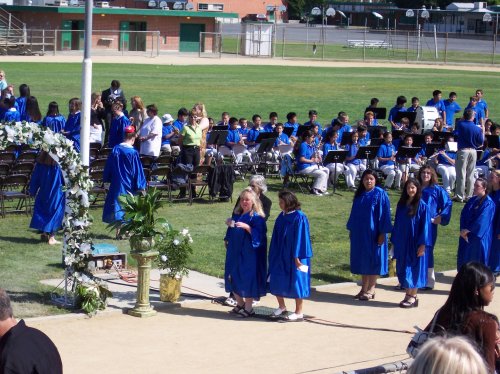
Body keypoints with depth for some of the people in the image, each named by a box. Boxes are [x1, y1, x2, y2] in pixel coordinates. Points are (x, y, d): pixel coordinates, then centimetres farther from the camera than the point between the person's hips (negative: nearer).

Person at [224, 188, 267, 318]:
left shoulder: (257, 217, -9)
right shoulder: (236, 214, 12)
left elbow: (259, 234, -19)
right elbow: (231, 233, 20)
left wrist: (246, 227, -31)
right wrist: (229, 224, -1)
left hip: (249, 254, -7)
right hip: (235, 252, 7)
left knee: (247, 278, -3)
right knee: (233, 277, 11)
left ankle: (248, 308, 8)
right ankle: (240, 303, 28)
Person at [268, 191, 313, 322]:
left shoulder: (299, 218, -17)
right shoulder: (281, 217, 6)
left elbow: (300, 238, -17)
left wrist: (297, 257, -18)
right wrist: (274, 255, 12)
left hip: (294, 257, -8)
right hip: (281, 256, 8)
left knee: (296, 283, 2)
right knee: (276, 281, 11)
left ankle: (299, 313, 13)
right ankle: (281, 307, 29)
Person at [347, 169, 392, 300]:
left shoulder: (380, 194, -8)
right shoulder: (359, 194, 8)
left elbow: (384, 214, -10)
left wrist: (382, 233, -14)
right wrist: (351, 230, 13)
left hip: (373, 233, -6)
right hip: (359, 233, 6)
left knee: (373, 260, 1)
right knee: (362, 260, 9)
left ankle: (371, 289, 10)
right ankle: (364, 288, 17)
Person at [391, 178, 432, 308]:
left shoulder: (422, 206, -8)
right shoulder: (401, 204, 8)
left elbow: (425, 225, -11)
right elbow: (397, 223, 12)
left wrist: (423, 244, -16)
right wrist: (394, 241, 9)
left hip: (415, 243, -6)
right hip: (402, 243, 6)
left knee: (413, 268, -1)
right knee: (403, 269, 8)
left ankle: (413, 297, 5)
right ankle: (408, 295, 17)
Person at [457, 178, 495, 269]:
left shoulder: (488, 203, -13)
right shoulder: (472, 200, 9)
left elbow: (481, 221, -20)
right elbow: (463, 215, 6)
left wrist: (467, 230, -15)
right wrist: (463, 230, -8)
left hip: (478, 237, -7)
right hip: (467, 235, 7)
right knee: (464, 259, 9)